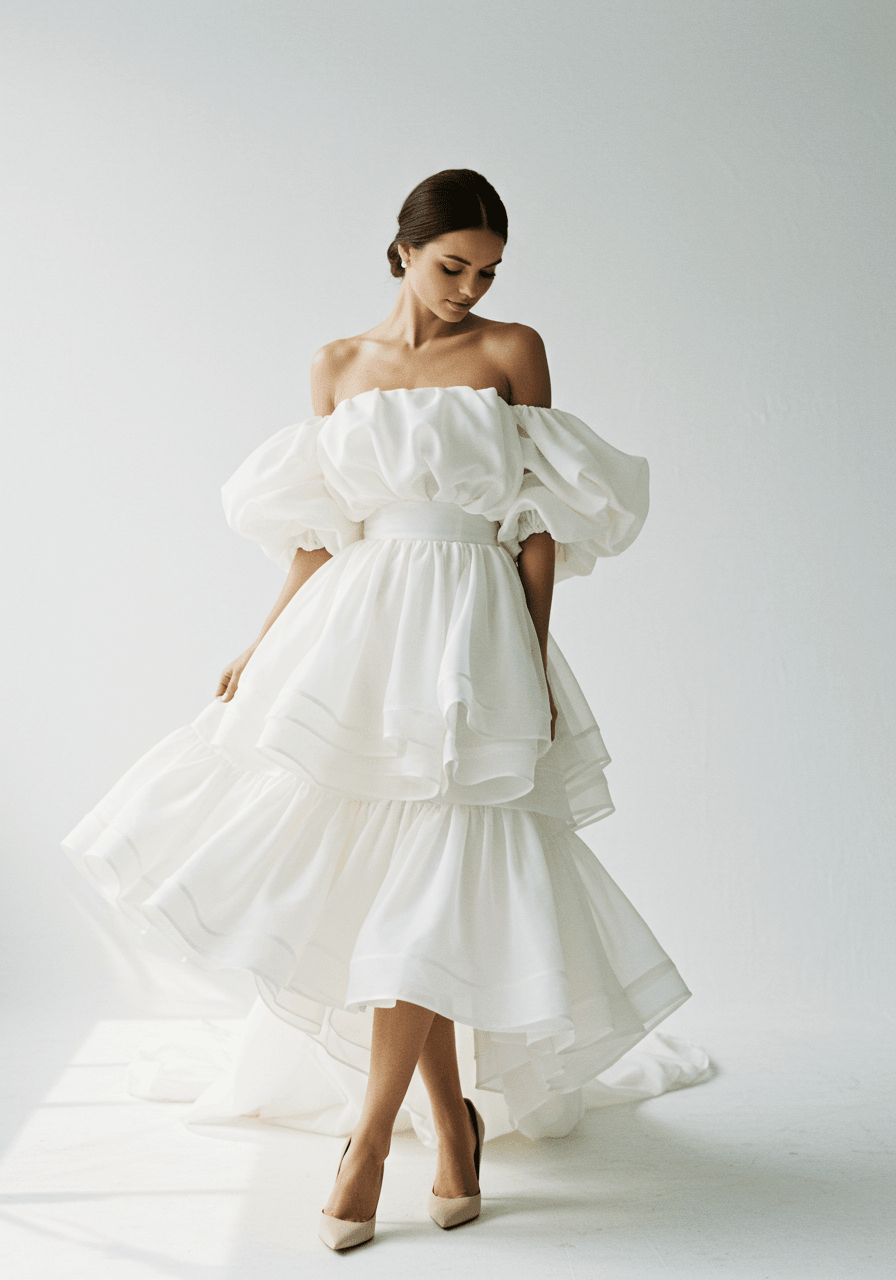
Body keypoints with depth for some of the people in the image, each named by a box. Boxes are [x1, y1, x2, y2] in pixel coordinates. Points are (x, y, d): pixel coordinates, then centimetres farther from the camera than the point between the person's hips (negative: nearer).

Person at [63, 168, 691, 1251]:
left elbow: (541, 524, 1)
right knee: (376, 876, 4)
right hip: (358, 633, 3)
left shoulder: (512, 351, 4)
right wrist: (258, 651, 6)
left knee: (428, 891, -5)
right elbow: (320, 534, 11)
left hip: (472, 638, -3)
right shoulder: (338, 367, 11)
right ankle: (453, 1122, 21)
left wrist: (534, 661, -4)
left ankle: (370, 1136, 10)